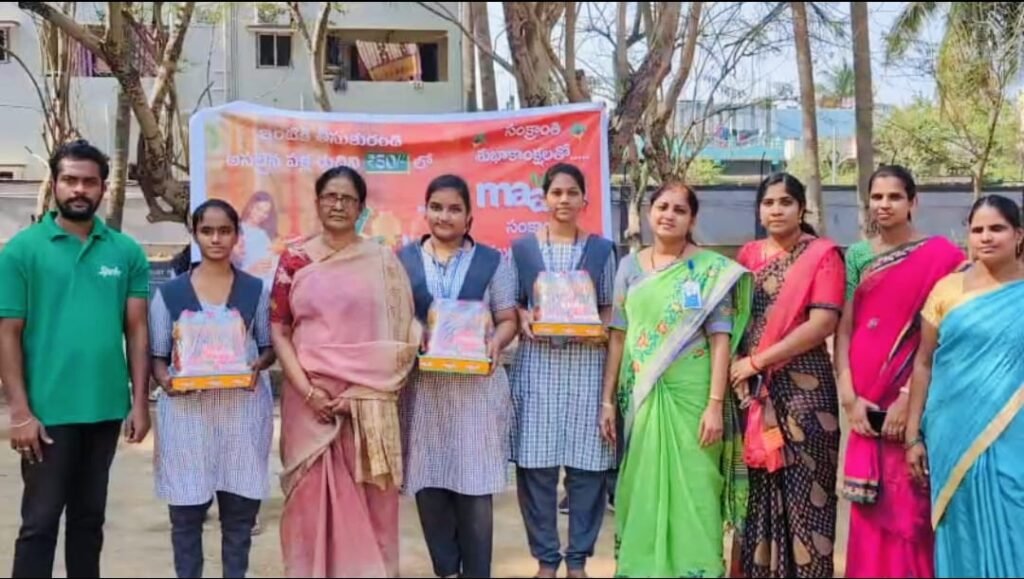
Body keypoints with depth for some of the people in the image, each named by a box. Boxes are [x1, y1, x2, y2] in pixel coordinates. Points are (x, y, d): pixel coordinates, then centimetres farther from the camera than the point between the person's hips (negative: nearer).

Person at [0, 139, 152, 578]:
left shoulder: (127, 252, 3)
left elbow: (136, 329, 5)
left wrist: (140, 401, 1)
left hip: (107, 409, 3)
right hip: (48, 411, -3)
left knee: (89, 516, 16)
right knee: (40, 519, 5)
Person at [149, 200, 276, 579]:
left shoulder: (255, 290, 7)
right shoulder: (171, 292, 4)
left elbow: (269, 347, 10)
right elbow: (157, 355, 5)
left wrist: (257, 366, -12)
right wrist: (165, 379, -16)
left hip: (243, 409, 1)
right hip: (186, 409, -1)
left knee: (240, 512, 7)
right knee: (186, 513, 3)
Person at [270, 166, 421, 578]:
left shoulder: (383, 261, 4)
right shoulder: (294, 260, 6)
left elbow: (398, 335, 2)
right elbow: (278, 331, 4)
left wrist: (359, 391, -8)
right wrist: (308, 391, -9)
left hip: (368, 399, 0)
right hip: (309, 397, 1)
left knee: (368, 499, 2)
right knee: (312, 496, 2)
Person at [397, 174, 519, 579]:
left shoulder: (491, 261, 8)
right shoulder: (404, 260, 9)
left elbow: (508, 320, 6)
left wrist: (496, 343, -14)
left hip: (476, 386, -1)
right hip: (423, 386, 1)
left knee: (475, 485, 0)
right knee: (428, 484, 4)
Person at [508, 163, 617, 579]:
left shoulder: (601, 249, 10)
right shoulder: (522, 248, 9)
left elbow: (610, 308, 10)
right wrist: (523, 317, -10)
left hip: (587, 363, 0)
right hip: (537, 364, 0)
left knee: (586, 462, 0)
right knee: (536, 462, -1)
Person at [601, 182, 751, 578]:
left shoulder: (712, 269, -2)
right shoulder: (630, 266, 9)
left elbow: (721, 340, -6)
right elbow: (618, 336, 9)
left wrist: (715, 405, -13)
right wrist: (608, 400, 5)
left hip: (690, 395, -3)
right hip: (640, 396, 3)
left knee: (691, 489, -1)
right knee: (642, 489, 8)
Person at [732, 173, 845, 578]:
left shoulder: (822, 254, -1)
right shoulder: (748, 255, 13)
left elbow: (823, 323, -12)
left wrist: (758, 361, -12)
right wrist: (739, 368, -1)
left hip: (803, 385, -4)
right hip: (753, 388, 4)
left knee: (803, 488, -3)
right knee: (759, 487, 6)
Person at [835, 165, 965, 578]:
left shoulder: (939, 256, -3)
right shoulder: (857, 256, 8)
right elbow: (844, 330, 5)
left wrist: (909, 397, -16)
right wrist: (849, 396, -5)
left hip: (915, 399, -3)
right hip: (868, 403, 3)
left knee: (912, 505, -1)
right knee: (871, 505, 7)